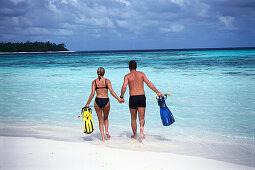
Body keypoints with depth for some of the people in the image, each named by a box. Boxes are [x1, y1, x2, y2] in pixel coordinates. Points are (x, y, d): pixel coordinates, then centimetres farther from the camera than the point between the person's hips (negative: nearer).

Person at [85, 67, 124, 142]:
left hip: (97, 101, 0)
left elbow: (92, 94, -4)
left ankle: (103, 137, 5)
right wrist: (118, 99, -5)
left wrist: (87, 104, 1)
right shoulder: (107, 81, 0)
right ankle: (106, 131, 2)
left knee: (100, 120, 13)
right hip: (106, 101, 0)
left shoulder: (94, 82, 3)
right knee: (106, 118, 25)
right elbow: (111, 91, -10)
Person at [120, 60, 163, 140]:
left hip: (133, 98, -1)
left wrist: (121, 97, -4)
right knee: (141, 118, 5)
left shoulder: (127, 76, 3)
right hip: (142, 97, 1)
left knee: (133, 118, 16)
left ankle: (135, 135, 25)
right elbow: (149, 83, -2)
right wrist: (157, 92, -3)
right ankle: (141, 127, -27)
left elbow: (124, 86, -13)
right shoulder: (141, 74, 8)